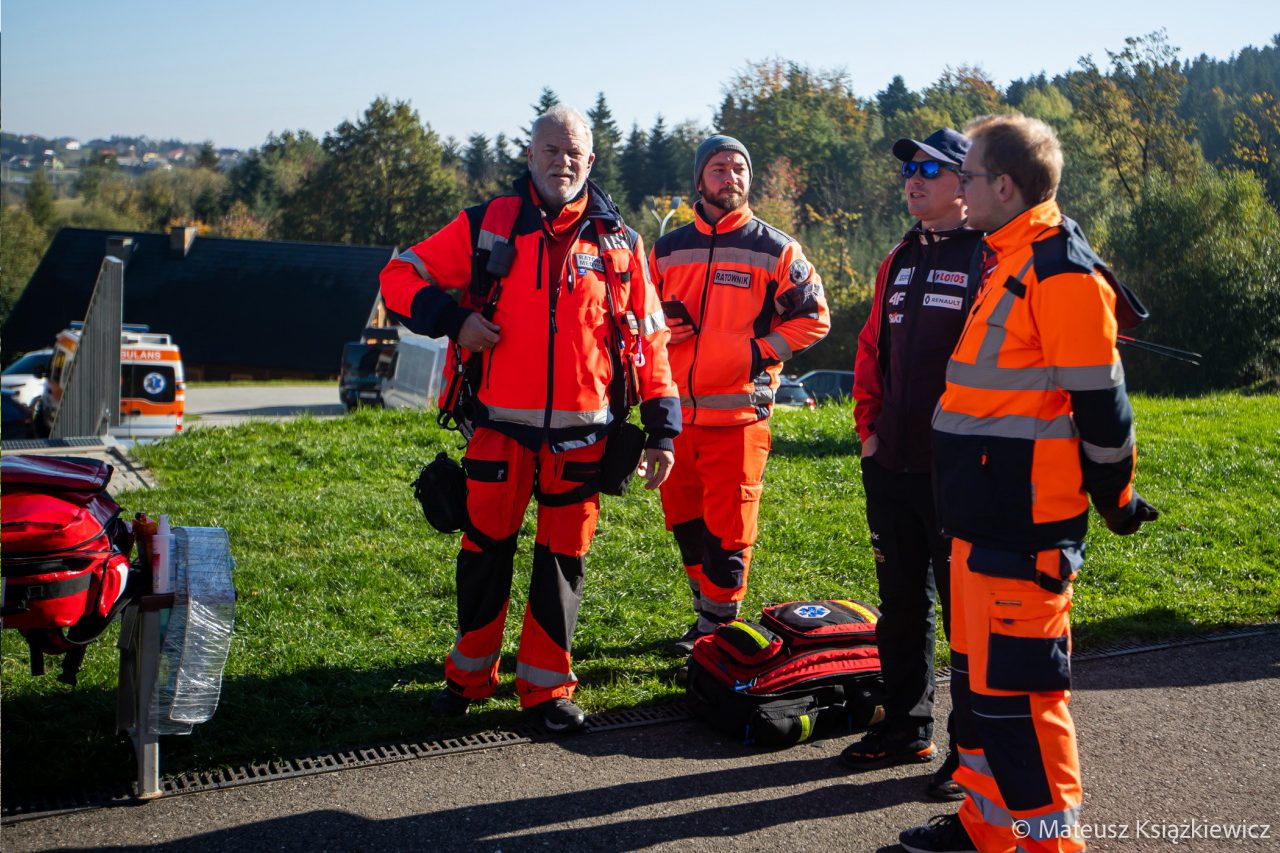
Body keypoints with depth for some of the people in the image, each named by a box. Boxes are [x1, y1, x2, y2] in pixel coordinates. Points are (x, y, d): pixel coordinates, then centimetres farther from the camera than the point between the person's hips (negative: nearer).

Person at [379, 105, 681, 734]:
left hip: (581, 436, 1)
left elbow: (650, 340, 9)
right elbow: (400, 277, 5)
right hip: (501, 429, -1)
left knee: (563, 561, 7)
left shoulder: (620, 244, 7)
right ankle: (470, 676, 25)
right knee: (485, 552, 7)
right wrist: (453, 320, -12)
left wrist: (662, 429, 4)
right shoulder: (488, 226, 2)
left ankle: (546, 686, 20)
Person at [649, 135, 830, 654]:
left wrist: (761, 352, -7)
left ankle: (717, 628, 8)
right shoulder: (667, 251, 13)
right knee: (684, 519, 12)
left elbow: (813, 316, 4)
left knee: (727, 527, -4)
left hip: (738, 412, -4)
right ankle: (708, 612, 28)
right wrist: (664, 326, -2)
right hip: (676, 411, 4)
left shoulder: (775, 251, 3)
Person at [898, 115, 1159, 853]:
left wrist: (1116, 499, -7)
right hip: (982, 512, 10)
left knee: (1014, 683, -5)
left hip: (1026, 522, -10)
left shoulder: (1063, 272, -16)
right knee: (977, 670, 17)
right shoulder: (1004, 262, 15)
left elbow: (1099, 401, -15)